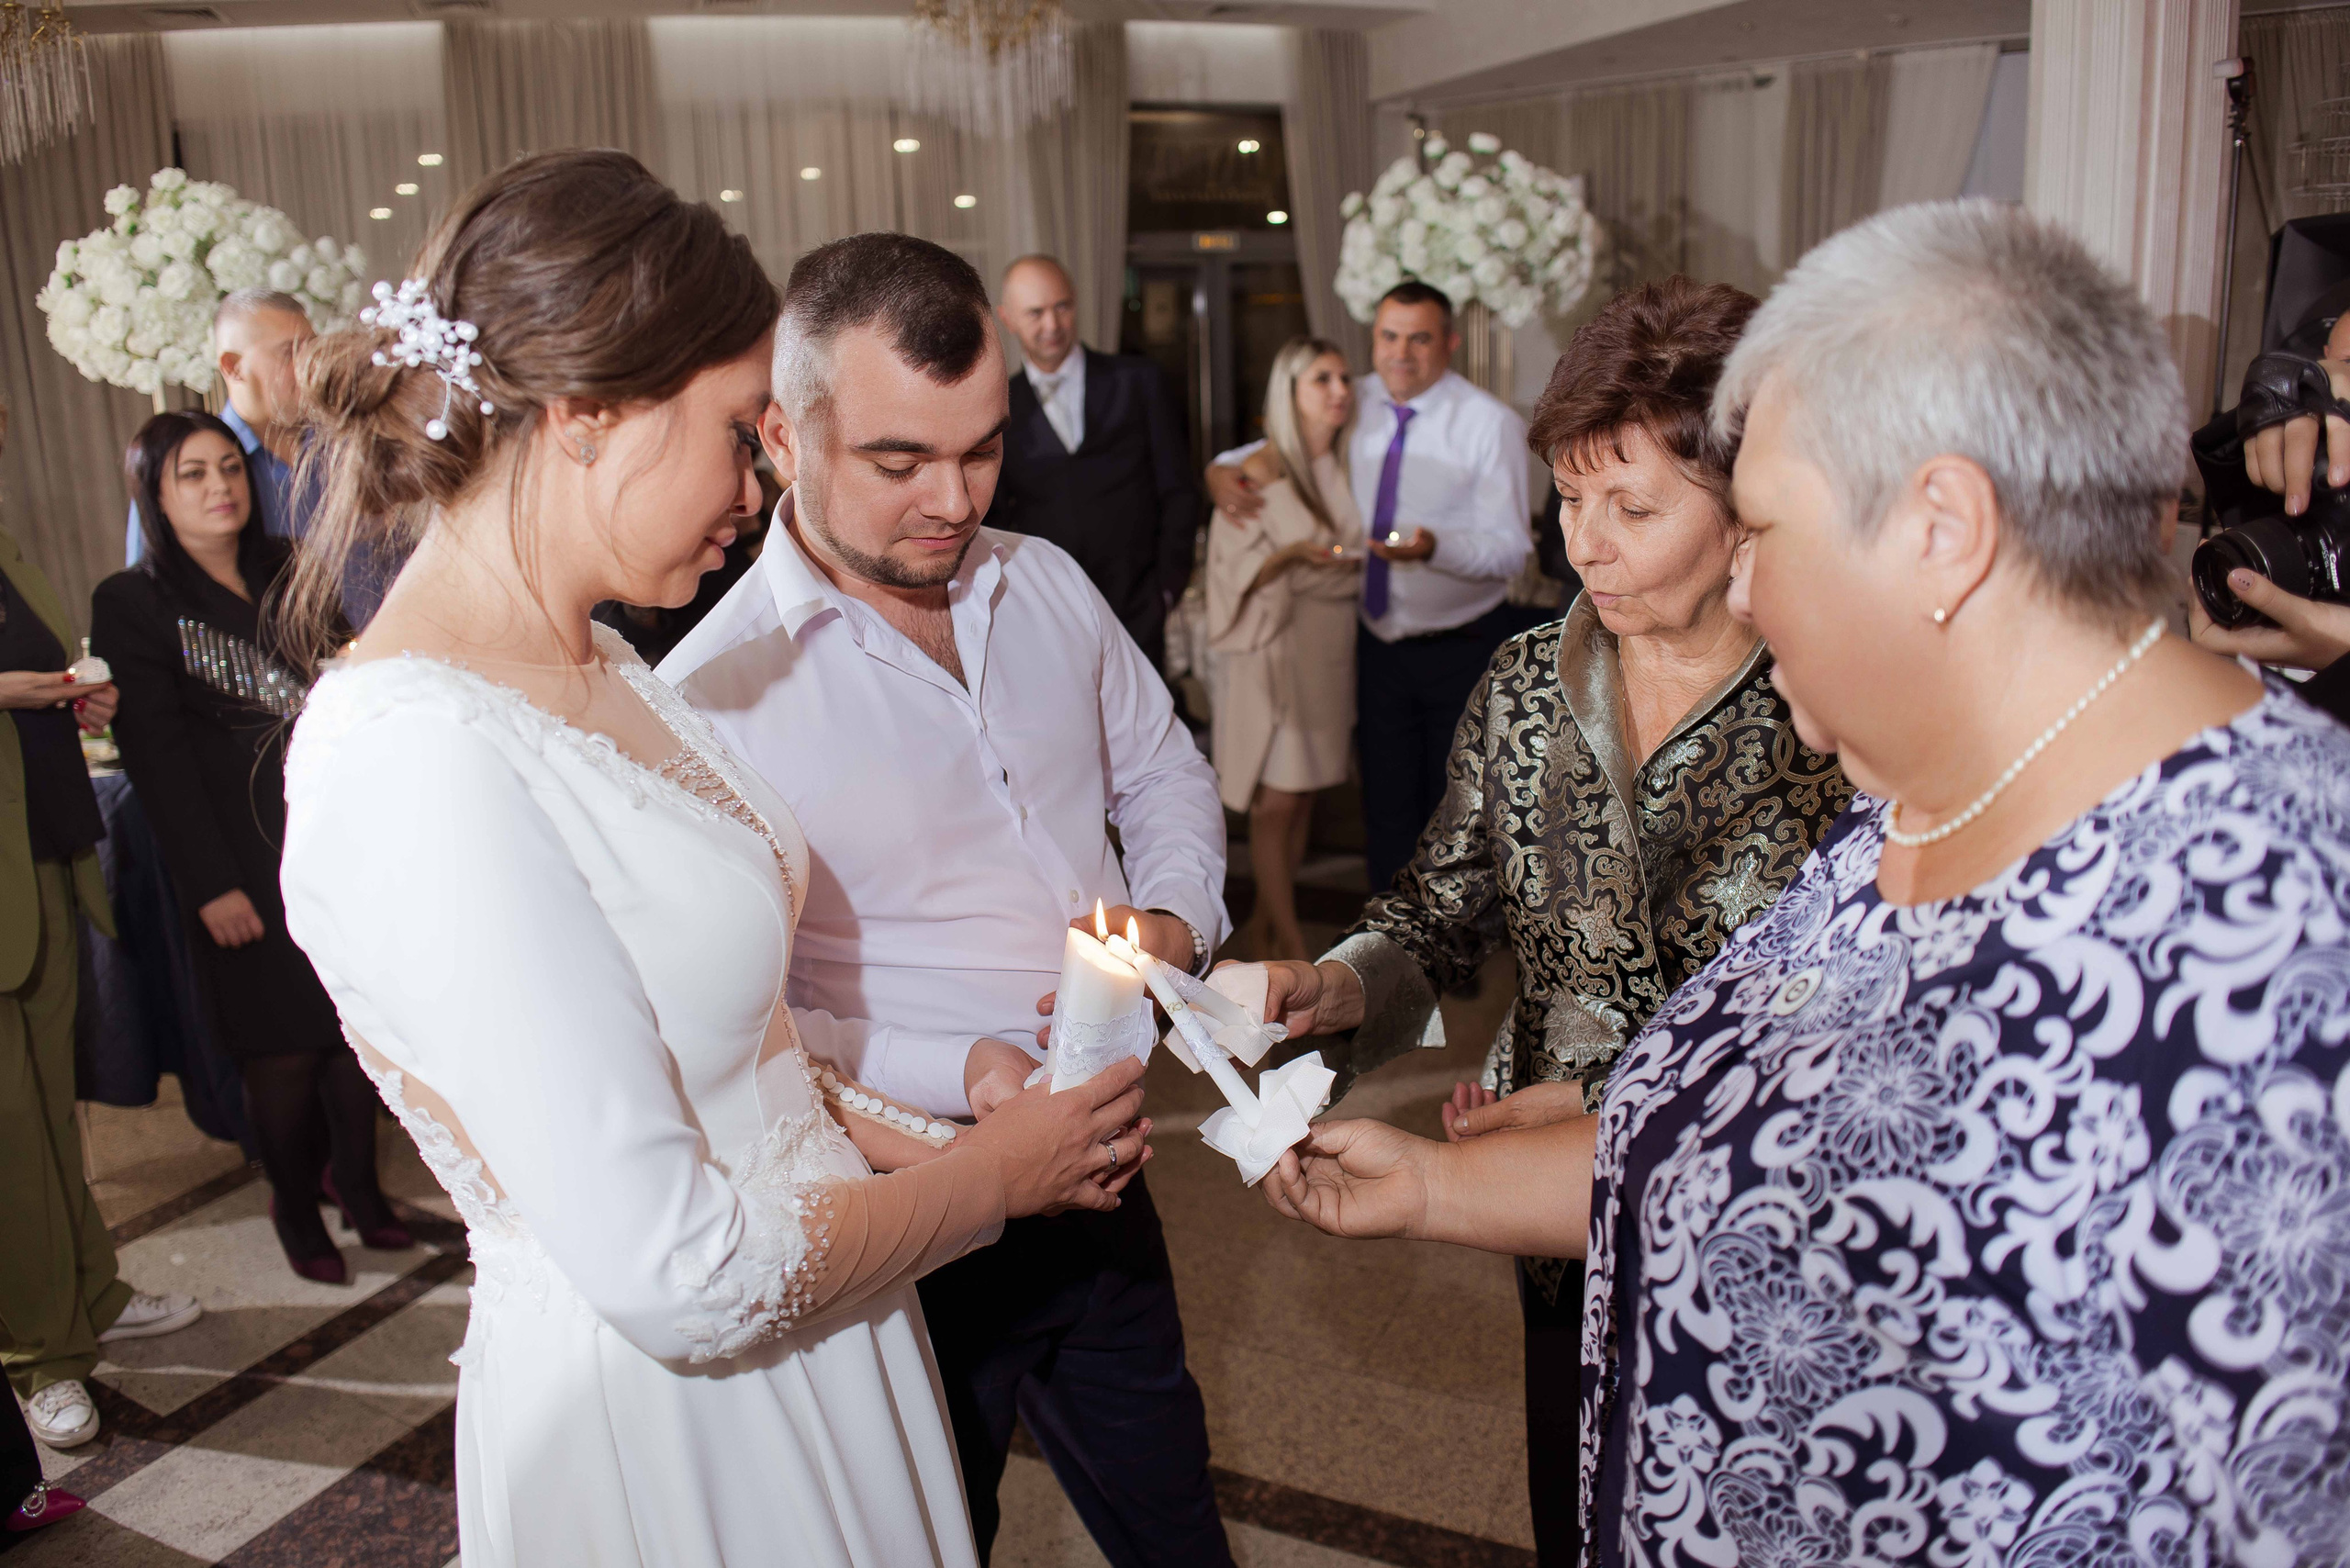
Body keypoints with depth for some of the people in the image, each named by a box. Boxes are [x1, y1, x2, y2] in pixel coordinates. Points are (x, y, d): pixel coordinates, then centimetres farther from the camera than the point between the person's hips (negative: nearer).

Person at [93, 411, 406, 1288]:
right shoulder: (131, 605, -4)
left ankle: (358, 1186, 25)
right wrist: (212, 883, -12)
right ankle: (297, 1211, 22)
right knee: (281, 1046, 3)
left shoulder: (292, 574, 10)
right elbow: (156, 756, -8)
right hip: (246, 856, -4)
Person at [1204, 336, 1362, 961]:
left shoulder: (1346, 464, 9)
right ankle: (1291, 945, 7)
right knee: (1277, 801, -4)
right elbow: (1235, 572, -10)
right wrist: (1293, 555, -24)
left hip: (1332, 646, 6)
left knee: (1304, 795, 9)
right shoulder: (1258, 473, -9)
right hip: (1273, 648, -6)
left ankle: (1265, 928, 22)